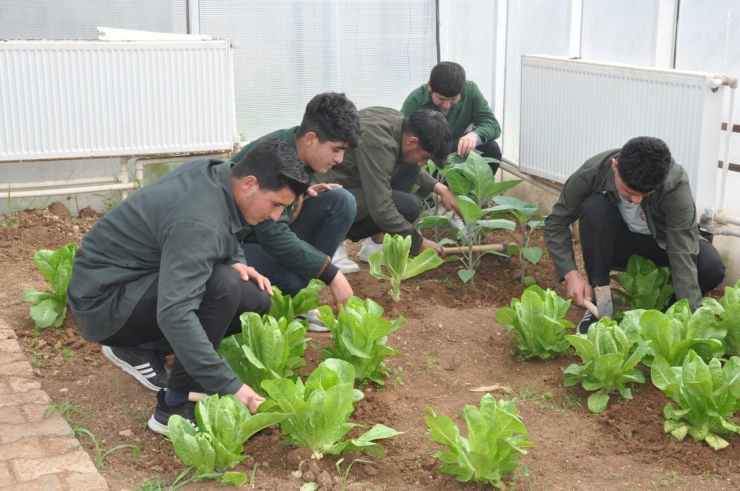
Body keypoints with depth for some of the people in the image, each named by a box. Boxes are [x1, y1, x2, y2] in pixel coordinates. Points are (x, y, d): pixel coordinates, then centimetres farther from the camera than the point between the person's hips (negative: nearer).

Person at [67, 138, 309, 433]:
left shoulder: (216, 174, -5)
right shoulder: (199, 222, -32)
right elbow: (174, 314, -41)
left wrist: (235, 262, -5)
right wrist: (230, 387, -40)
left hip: (138, 279, 9)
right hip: (104, 299, -9)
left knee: (255, 300, 0)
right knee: (223, 287, -31)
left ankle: (140, 348, 11)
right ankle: (175, 409, -17)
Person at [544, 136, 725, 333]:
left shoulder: (676, 185, -33)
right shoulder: (592, 173, -29)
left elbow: (684, 257, -36)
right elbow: (556, 223, -17)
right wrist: (571, 273, -30)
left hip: (662, 243, -1)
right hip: (616, 244, 1)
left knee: (711, 266, -31)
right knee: (594, 207, -32)